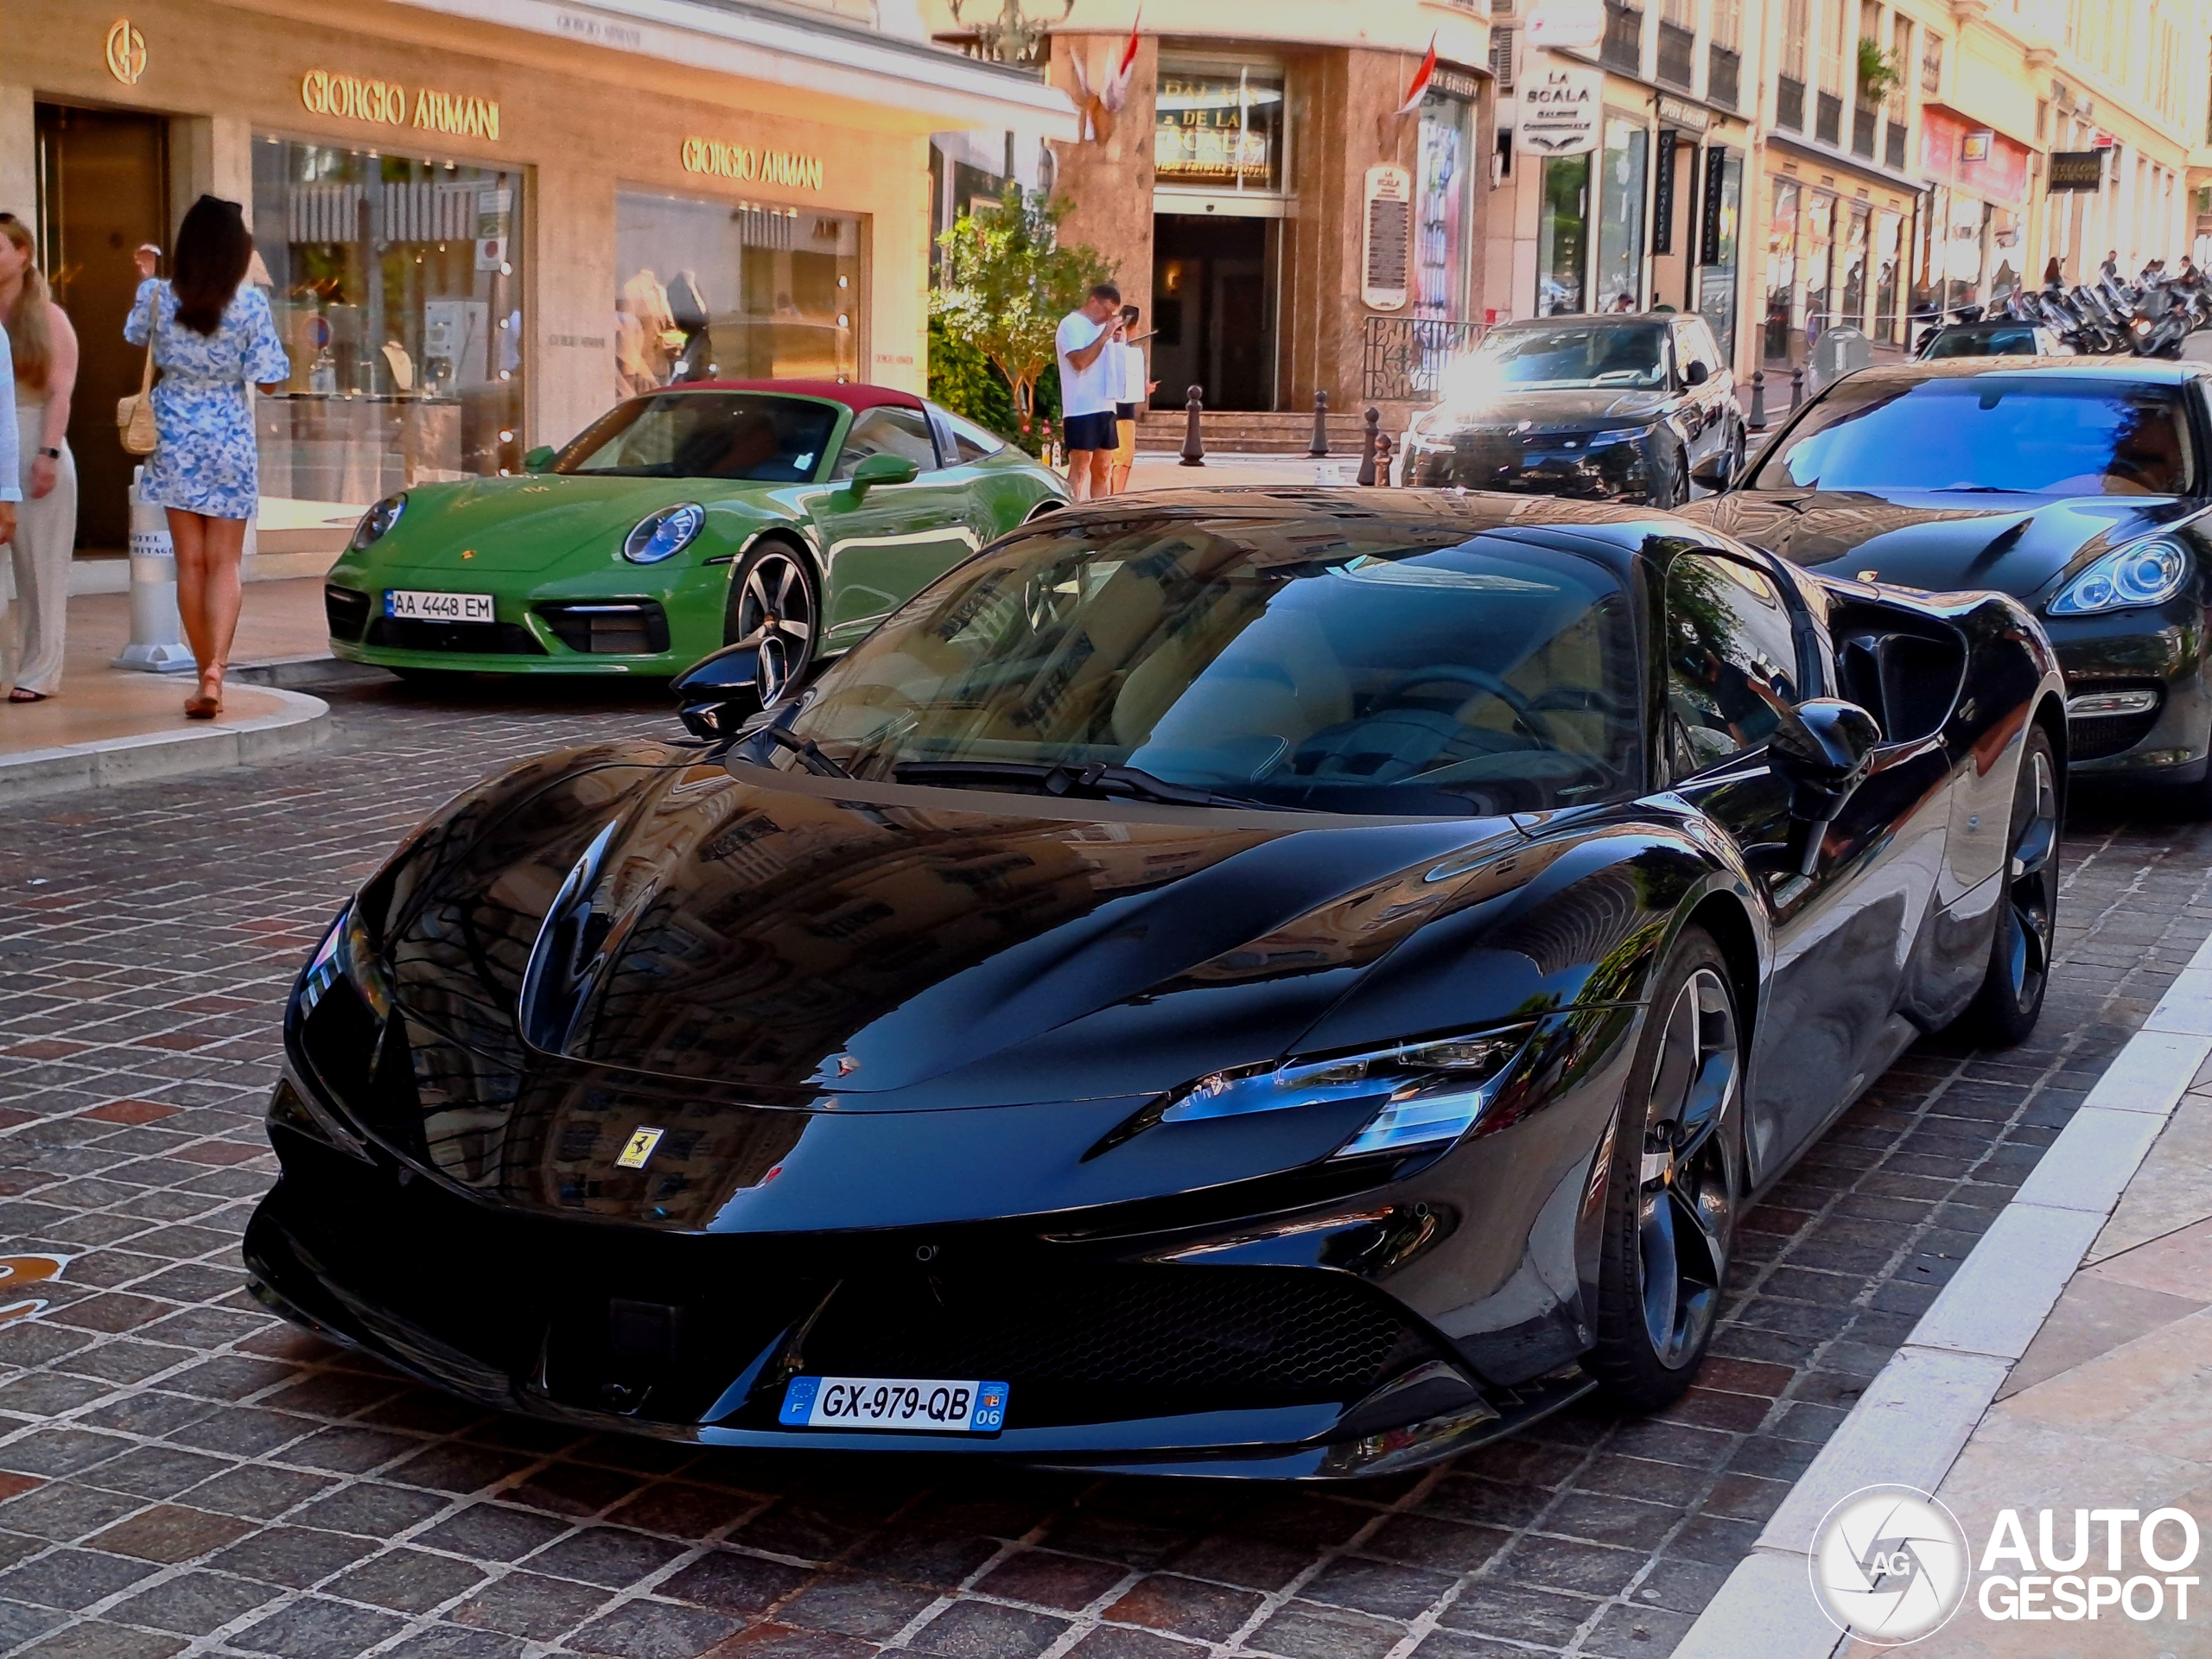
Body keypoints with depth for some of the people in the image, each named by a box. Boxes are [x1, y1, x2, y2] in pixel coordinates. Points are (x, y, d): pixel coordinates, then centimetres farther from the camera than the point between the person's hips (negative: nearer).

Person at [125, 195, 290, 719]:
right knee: (224, 563, 3)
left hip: (175, 444, 2)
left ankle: (206, 678, 13)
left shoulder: (158, 298, -7)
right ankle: (215, 669, -17)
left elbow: (136, 335, 15)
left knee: (190, 563, 9)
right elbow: (269, 380, -11)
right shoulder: (250, 306, -14)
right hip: (229, 444, -2)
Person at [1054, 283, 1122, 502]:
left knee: (1102, 470, 9)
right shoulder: (1072, 325, -6)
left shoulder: (1102, 326, 18)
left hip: (1105, 408, 8)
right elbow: (1079, 361, -20)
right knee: (1079, 469, -9)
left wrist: (1116, 342, 7)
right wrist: (1105, 336, -16)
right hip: (1082, 410, -8)